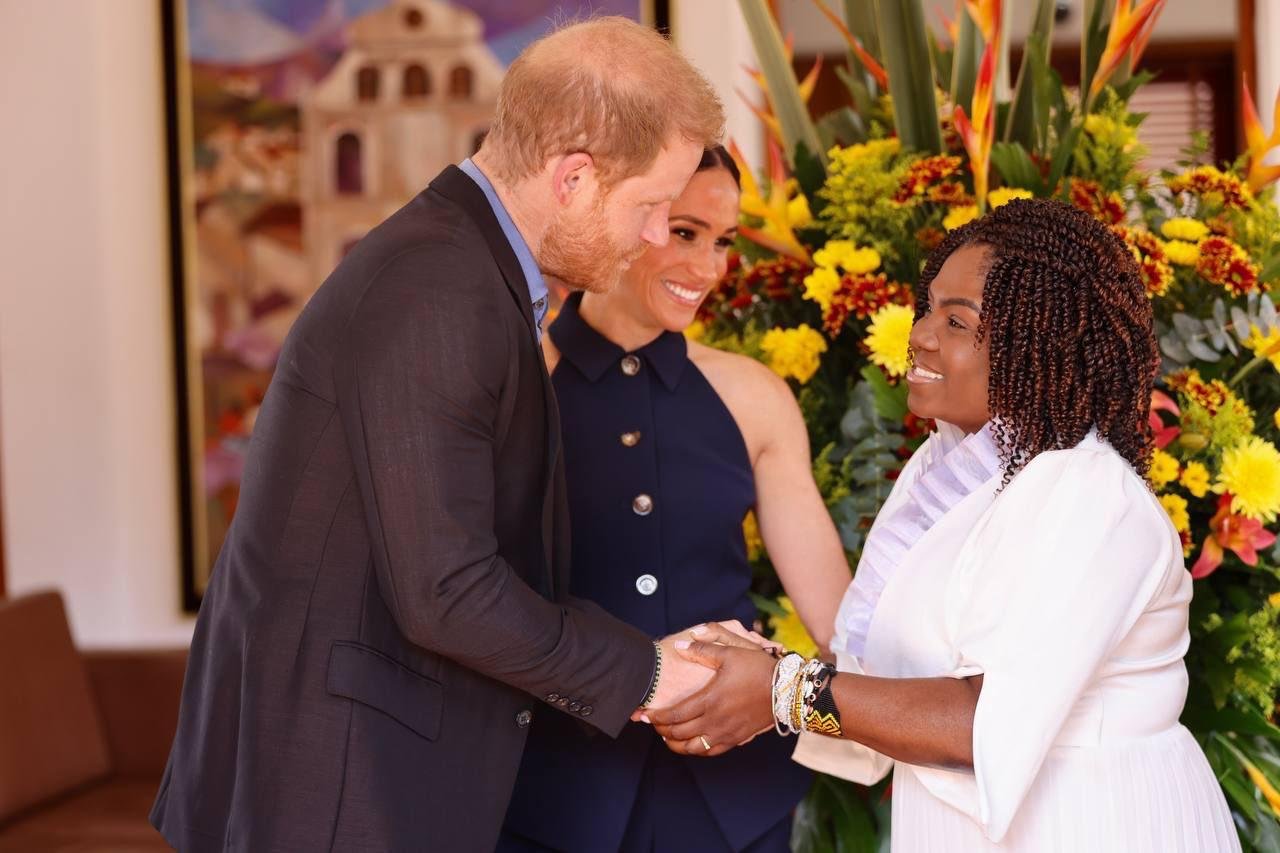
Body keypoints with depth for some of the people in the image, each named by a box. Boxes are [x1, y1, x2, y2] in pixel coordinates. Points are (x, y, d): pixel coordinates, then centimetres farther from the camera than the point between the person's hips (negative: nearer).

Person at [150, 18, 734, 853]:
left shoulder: (462, 265, 9)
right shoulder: (432, 294, -22)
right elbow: (443, 592, -23)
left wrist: (653, 650, 10)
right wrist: (641, 673, -11)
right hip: (336, 785, -9)